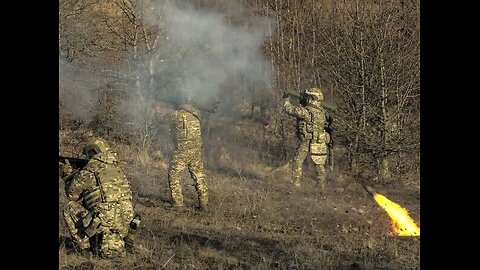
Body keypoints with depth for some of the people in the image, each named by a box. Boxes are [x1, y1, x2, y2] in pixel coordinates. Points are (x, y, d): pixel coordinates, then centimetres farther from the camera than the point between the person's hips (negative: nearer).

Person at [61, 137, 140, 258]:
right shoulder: (117, 168, 15)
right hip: (125, 224, 8)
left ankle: (84, 245, 10)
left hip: (105, 221, -8)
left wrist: (68, 175, 26)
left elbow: (72, 195, 7)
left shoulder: (89, 170, -5)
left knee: (69, 208, 9)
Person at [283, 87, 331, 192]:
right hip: (320, 144, 6)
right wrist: (302, 104, 17)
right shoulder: (321, 111, 3)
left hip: (306, 143, -6)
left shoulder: (306, 111, -19)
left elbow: (290, 110, -11)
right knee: (319, 166, 12)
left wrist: (286, 100, 7)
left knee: (297, 163, 6)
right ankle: (322, 189, 14)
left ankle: (296, 187, 6)